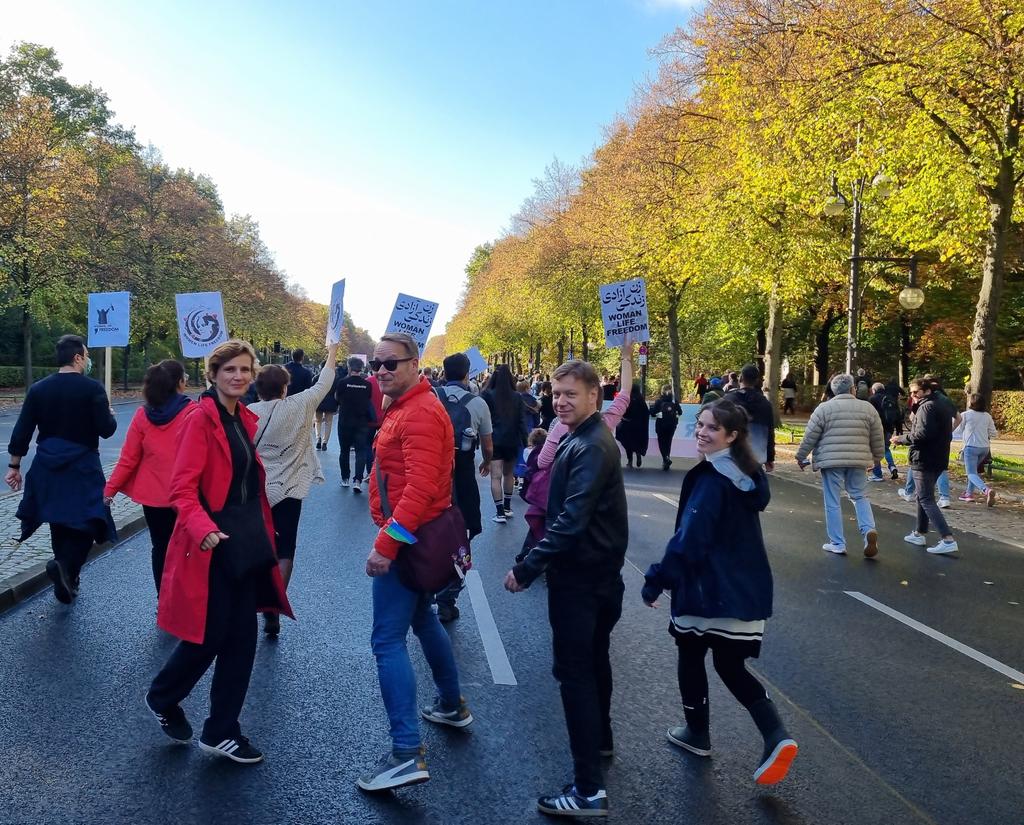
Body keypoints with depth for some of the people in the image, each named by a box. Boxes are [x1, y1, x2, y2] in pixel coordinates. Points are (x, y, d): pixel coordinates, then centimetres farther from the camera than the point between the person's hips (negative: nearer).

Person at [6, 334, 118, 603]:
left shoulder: (38, 389, 3)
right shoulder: (92, 388, -10)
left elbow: (21, 432, 3)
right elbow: (106, 429, -12)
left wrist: (14, 466, 11)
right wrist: (110, 414, 9)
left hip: (48, 466, 5)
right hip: (82, 468, -5)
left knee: (59, 523, 16)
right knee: (86, 522, 1)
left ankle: (68, 578, 23)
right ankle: (65, 564, -22)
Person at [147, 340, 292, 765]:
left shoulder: (245, 419, 11)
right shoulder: (202, 419, -12)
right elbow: (182, 488, -18)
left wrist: (263, 534, 19)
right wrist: (202, 527, -33)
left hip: (248, 543, 8)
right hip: (213, 544, -7)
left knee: (242, 638, 9)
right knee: (211, 635, 2)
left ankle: (221, 731, 23)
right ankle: (163, 698, 32)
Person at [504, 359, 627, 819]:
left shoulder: (590, 448, -22)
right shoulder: (585, 440, 10)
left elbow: (570, 521, -29)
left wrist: (526, 569, -27)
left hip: (580, 577, -11)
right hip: (597, 571, 11)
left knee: (575, 672, -6)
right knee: (593, 660, 24)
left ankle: (589, 789, -1)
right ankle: (600, 739, 44)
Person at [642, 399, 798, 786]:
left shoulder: (711, 480, -19)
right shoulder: (748, 475, 9)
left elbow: (689, 539, -22)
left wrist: (656, 581, -15)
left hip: (709, 588, -8)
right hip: (744, 588, 8)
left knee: (691, 657, 14)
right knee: (730, 666, 14)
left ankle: (698, 733, 28)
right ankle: (776, 736, -2)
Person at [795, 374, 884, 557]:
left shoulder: (824, 408, -2)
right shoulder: (868, 408, 5)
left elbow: (810, 437, -2)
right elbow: (877, 440, 9)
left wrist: (800, 457, 10)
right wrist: (876, 457, 25)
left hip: (831, 461, -2)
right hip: (858, 461, 2)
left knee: (832, 502, 6)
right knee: (860, 496, 18)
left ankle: (837, 544, 10)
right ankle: (869, 530, -4)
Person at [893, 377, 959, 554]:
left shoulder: (927, 406, -15)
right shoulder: (943, 403, 14)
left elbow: (922, 433, -24)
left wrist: (901, 438, -11)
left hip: (924, 460, -10)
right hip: (939, 459, 10)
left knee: (926, 500, -7)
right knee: (923, 496, 20)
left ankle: (948, 539, -15)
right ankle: (919, 534, 28)